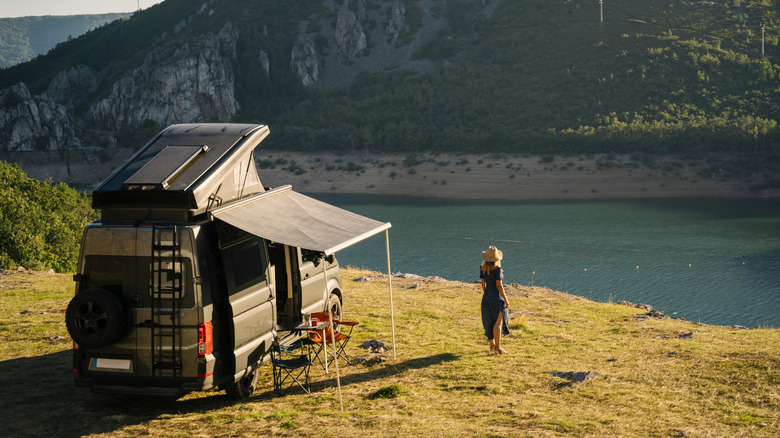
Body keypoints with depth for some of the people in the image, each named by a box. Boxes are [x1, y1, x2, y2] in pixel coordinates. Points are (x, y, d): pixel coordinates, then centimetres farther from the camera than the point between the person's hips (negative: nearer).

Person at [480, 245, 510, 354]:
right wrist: (506, 299, -11)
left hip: (486, 296, 7)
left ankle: (492, 345, 24)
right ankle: (498, 348, -2)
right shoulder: (497, 269, -18)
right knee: (498, 322, -3)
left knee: (490, 322, 15)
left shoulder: (483, 268, 2)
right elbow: (499, 286, -18)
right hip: (496, 297, -7)